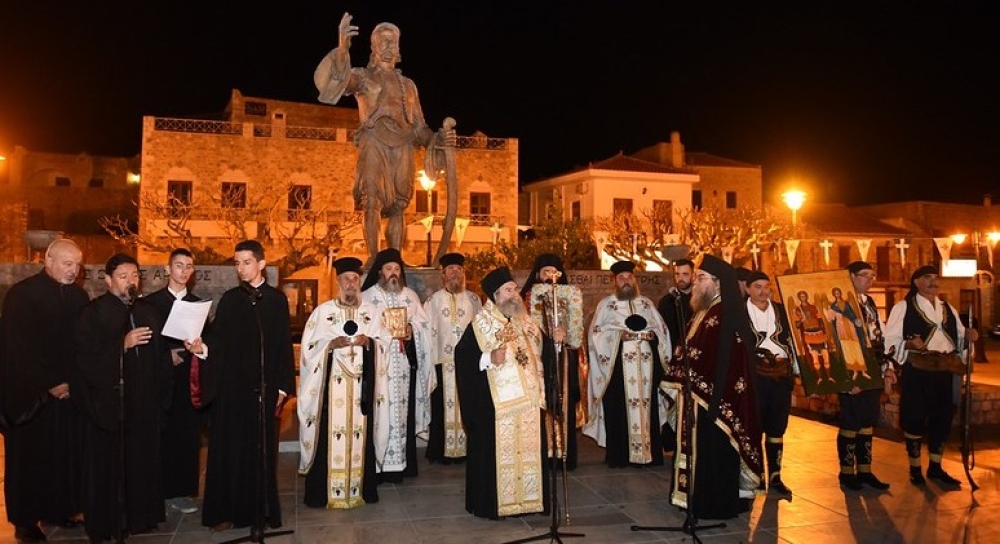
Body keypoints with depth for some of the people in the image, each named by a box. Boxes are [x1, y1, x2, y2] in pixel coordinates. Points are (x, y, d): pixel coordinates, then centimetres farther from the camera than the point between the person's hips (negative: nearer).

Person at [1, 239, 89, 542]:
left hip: (71, 391, 4)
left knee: (67, 454, 7)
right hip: (32, 394, -4)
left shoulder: (79, 296, 5)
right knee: (30, 456, 6)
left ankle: (60, 509, 22)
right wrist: (49, 385, -13)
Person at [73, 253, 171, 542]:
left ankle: (140, 515, 23)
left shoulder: (149, 311, 11)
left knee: (143, 460, 9)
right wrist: (123, 344, -22)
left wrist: (161, 396, 4)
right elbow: (85, 356, -12)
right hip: (109, 401, -4)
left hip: (144, 402, 4)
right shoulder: (93, 312, -3)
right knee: (109, 464, 5)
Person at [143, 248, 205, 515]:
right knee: (161, 434, -1)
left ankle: (181, 491, 7)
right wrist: (167, 353, -10)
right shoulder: (151, 302, 5)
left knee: (188, 435, 0)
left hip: (187, 379, 2)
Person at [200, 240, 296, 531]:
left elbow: (284, 344, 0)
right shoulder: (229, 299, 7)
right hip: (231, 386, 1)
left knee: (261, 449, 5)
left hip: (264, 386, -1)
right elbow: (217, 339, 0)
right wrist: (202, 346, -23)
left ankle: (261, 511, 15)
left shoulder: (277, 299, 3)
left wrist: (282, 386, -3)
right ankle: (226, 511, 16)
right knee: (228, 448, 5)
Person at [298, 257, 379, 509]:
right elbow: (309, 347, 1)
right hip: (331, 382, -2)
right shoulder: (323, 310, 1)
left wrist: (369, 342, -9)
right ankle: (325, 491, 6)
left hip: (360, 383, 2)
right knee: (329, 431, -3)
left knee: (360, 430, 5)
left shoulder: (370, 311, 8)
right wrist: (331, 344, -16)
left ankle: (361, 488, 16)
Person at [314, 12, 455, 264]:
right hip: (374, 144, -4)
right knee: (373, 203, -14)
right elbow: (339, 79, -11)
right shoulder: (363, 76, 14)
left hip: (403, 149, 4)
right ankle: (373, 260, -15)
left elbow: (419, 127, 23)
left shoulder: (407, 84, 26)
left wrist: (437, 139, 5)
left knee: (397, 206, -1)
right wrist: (343, 49, -28)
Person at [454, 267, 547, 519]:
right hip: (497, 401, -5)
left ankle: (529, 497, 23)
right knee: (499, 451, -1)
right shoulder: (479, 325, -6)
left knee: (529, 449, 10)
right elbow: (463, 357, -11)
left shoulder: (525, 322, 12)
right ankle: (492, 503, 12)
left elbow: (540, 353, 21)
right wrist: (489, 359, -23)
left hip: (528, 399, 6)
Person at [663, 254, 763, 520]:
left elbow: (727, 362, -23)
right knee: (700, 447, 16)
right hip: (696, 394, 9)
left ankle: (717, 505, 14)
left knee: (713, 449, 1)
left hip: (715, 396, -9)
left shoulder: (726, 316, -17)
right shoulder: (702, 312, 13)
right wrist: (680, 375, 7)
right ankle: (700, 498, 27)